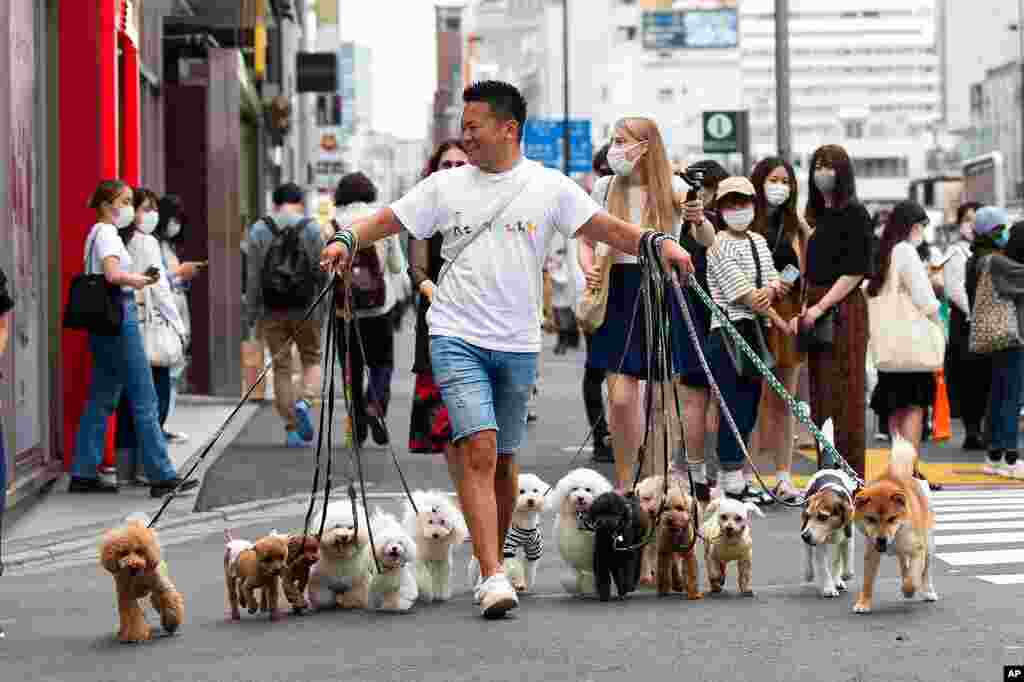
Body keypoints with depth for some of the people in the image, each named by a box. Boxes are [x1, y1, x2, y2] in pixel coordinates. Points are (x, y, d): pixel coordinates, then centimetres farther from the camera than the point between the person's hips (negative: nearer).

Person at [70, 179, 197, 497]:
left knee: (102, 399, 12)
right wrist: (139, 279, -11)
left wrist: (138, 279, 9)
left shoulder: (98, 233, 17)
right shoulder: (107, 233, -12)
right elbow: (113, 273, -27)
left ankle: (84, 474, 13)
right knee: (144, 399, -6)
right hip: (119, 316, -10)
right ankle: (161, 476, -5)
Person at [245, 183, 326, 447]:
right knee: (312, 359, 14)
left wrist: (253, 314, 5)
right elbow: (321, 272, -2)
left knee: (281, 367, 7)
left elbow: (252, 276, 1)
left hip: (272, 310, 1)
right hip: (305, 309, -1)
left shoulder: (259, 230, 3)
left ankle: (292, 429, 4)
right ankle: (304, 401, -15)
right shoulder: (311, 229, 0)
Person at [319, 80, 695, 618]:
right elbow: (389, 219, 6)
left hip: (518, 343, 1)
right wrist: (346, 239, -12)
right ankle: (491, 577, -19)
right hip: (457, 336, -1)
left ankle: (494, 557, 31)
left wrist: (657, 242, -17)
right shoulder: (445, 186, 6)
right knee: (479, 448, -16)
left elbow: (606, 228, -2)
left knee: (503, 458, 11)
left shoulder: (548, 187, 3)